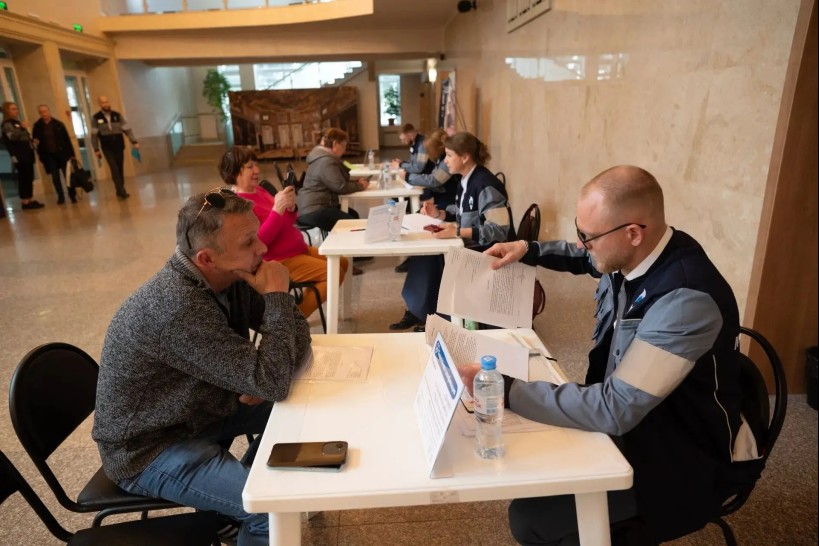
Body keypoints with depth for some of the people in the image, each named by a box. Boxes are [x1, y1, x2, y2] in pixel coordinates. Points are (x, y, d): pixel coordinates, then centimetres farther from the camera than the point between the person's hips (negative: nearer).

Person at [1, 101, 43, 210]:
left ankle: (30, 200, 14)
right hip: (19, 156, -9)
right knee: (23, 178, -10)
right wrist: (22, 128, -33)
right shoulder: (7, 124, -6)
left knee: (29, 178, 9)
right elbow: (12, 136, -23)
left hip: (27, 155, 9)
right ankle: (24, 201, -8)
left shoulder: (18, 122, 24)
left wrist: (32, 140, 16)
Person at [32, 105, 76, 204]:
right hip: (48, 155, 1)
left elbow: (67, 139, -2)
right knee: (55, 177, 2)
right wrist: (35, 143, -13)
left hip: (62, 153, -1)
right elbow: (35, 140, 12)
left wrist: (71, 153, -6)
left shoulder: (58, 124, -1)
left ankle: (72, 195, 12)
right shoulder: (37, 126, 3)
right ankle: (60, 197, 9)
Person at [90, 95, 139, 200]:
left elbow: (127, 129, 2)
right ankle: (121, 192, -14)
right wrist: (96, 149, -2)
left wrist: (134, 142, -9)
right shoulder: (96, 118, -1)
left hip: (119, 146, 3)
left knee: (120, 169, 7)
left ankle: (120, 192, 18)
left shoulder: (117, 115, 4)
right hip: (107, 148, -2)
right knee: (114, 169, -12)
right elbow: (94, 135, 1)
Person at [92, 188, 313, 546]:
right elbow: (272, 383, -34)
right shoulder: (179, 306, -35)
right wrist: (276, 296, -27)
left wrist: (262, 378, -20)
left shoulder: (231, 275, -11)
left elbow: (297, 330, -2)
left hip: (199, 406, 8)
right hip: (150, 448, -8)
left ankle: (234, 496, 25)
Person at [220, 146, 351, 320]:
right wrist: (278, 208, -30)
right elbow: (258, 241, -27)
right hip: (278, 260, -10)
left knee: (341, 263, 14)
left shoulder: (258, 190, 9)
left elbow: (286, 223, 14)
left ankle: (300, 306, 17)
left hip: (298, 248, 10)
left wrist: (290, 207, -8)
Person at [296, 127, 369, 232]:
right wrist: (360, 186, -6)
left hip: (315, 206, 12)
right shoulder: (326, 161, -19)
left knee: (353, 214, 18)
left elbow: (340, 180, 21)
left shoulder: (324, 157, 16)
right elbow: (341, 187, -22)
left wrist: (356, 182, 6)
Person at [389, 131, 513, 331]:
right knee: (426, 254, -6)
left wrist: (457, 232, -33)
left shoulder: (486, 185, -23)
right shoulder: (465, 181, 5)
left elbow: (499, 230, -28)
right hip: (471, 245, 9)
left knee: (434, 260, -18)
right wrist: (439, 214, -1)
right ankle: (417, 311, 5)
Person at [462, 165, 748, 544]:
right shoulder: (631, 252, -10)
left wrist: (506, 389, -34)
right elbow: (584, 258, 16)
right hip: (626, 412, 8)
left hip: (678, 454, -7)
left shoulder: (688, 300, -34)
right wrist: (528, 250, 1)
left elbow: (616, 409, -35)